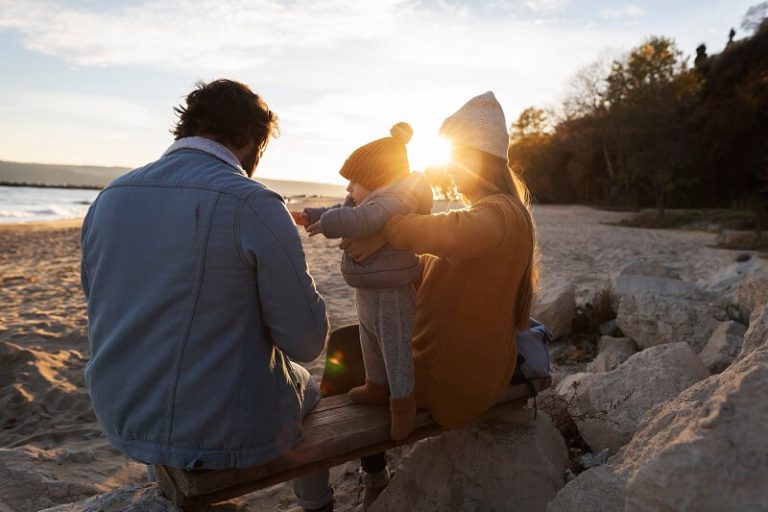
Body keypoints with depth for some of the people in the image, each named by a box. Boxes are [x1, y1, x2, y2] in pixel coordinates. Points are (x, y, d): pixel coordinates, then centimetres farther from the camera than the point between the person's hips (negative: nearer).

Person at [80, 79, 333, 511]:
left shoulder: (110, 196, -2)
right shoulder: (254, 204, -21)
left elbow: (103, 307, 10)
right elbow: (307, 341, -19)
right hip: (224, 434, -5)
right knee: (312, 389, 26)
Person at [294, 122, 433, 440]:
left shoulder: (394, 200, -24)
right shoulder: (373, 201, 10)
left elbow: (362, 220, -42)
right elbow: (343, 211, 23)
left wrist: (326, 224, -31)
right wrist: (311, 216, 15)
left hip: (391, 296, -11)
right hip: (369, 292, 11)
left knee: (395, 348, 4)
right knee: (370, 343, 24)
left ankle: (402, 401, 22)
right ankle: (377, 387, 43)